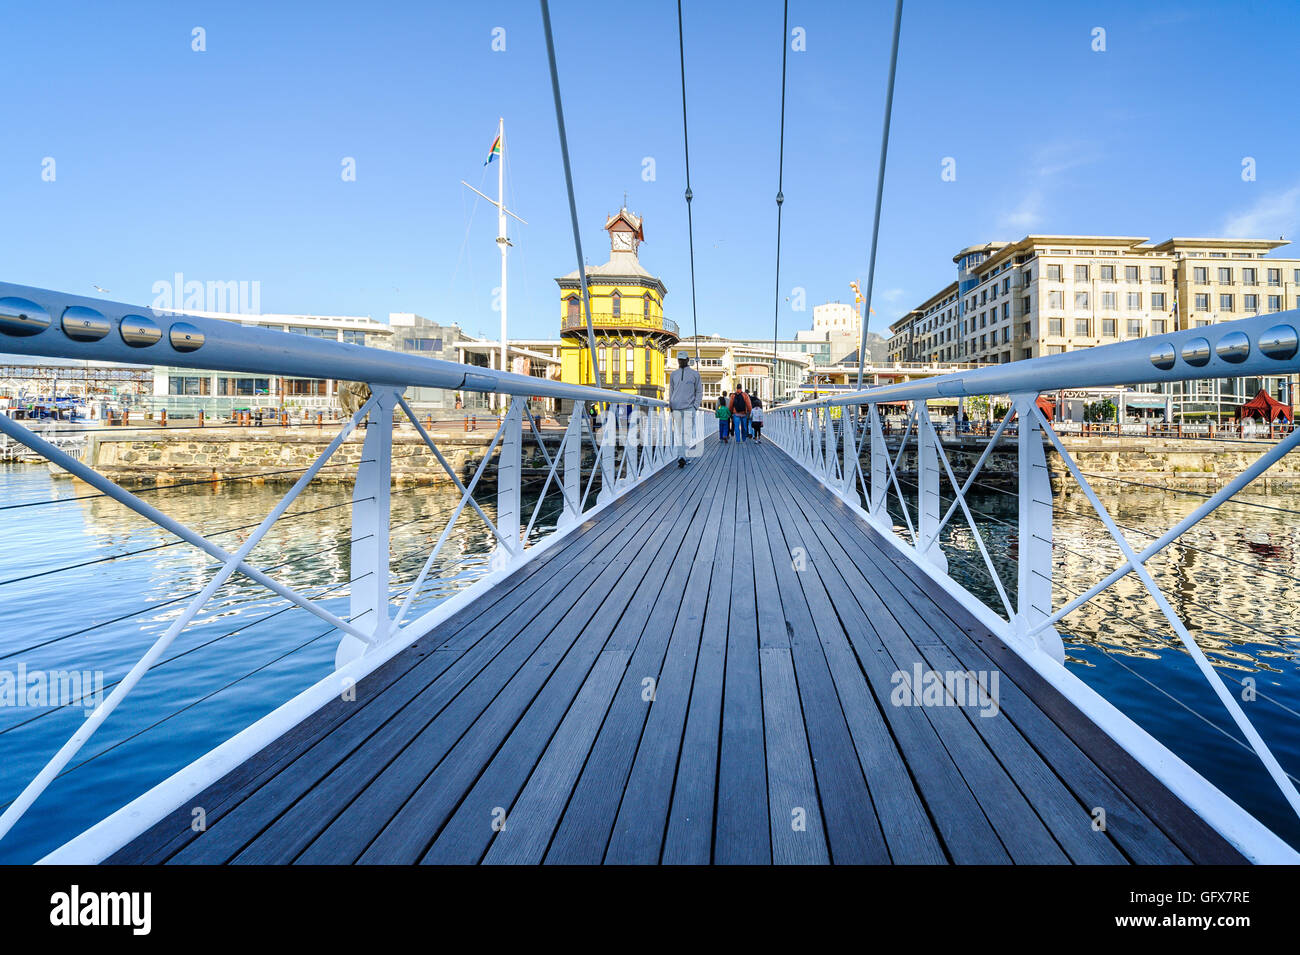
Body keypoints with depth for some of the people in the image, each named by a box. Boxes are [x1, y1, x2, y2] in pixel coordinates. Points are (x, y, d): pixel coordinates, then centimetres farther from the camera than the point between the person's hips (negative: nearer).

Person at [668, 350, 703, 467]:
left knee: (687, 432, -7)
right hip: (676, 408, 3)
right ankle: (681, 457, -2)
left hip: (689, 408, -3)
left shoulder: (695, 374, 7)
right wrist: (670, 404, 10)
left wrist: (696, 405, -3)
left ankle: (682, 457, 0)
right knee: (678, 433, -2)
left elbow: (699, 391, 8)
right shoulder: (673, 374, 15)